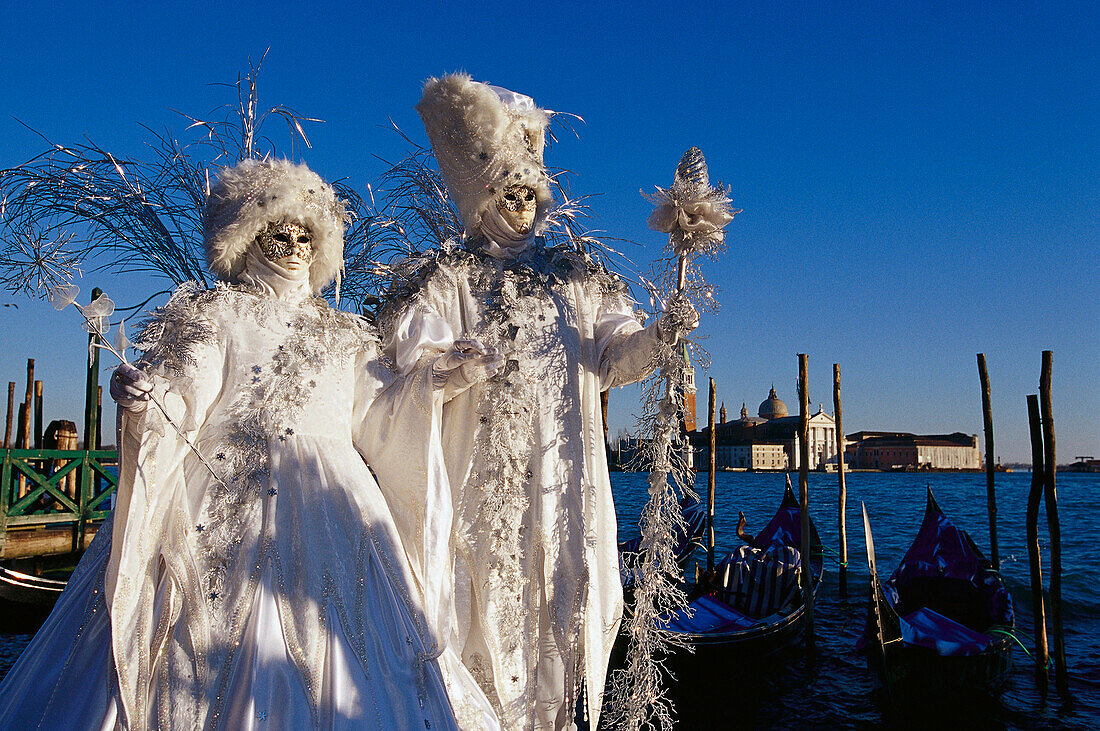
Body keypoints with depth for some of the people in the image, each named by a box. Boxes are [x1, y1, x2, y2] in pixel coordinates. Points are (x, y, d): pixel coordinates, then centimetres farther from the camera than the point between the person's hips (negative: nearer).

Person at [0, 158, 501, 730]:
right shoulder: (212, 315, 9)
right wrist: (143, 398, -25)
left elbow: (376, 423, 14)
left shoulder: (343, 337, 20)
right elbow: (182, 401, -4)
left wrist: (434, 380, 4)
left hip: (325, 506, 3)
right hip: (223, 507, -3)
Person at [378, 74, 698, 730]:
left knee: (568, 598, 5)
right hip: (483, 473, -3)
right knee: (486, 601, -1)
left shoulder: (572, 276, 15)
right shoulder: (447, 277, 5)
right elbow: (413, 362, -8)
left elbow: (611, 355, 7)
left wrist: (656, 338, -13)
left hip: (563, 475, 4)